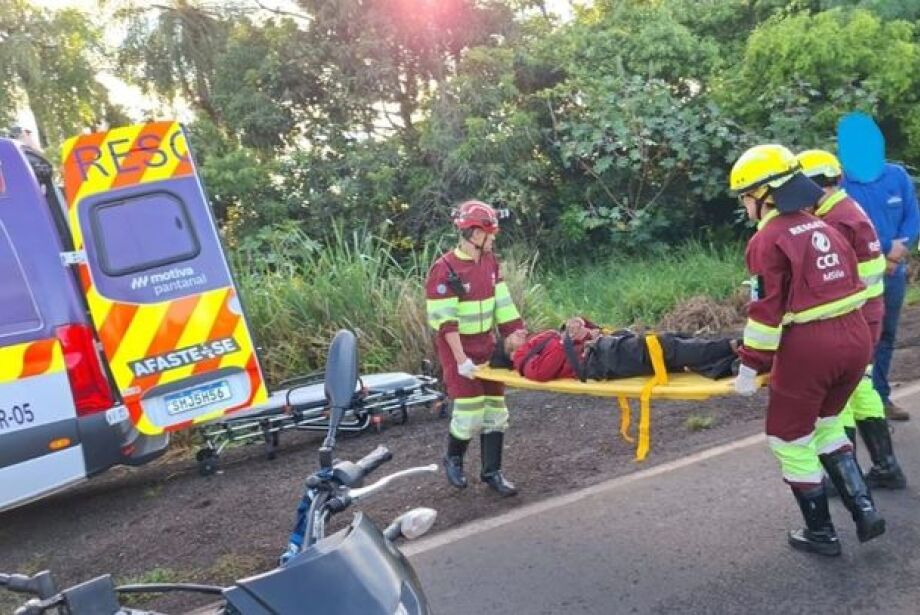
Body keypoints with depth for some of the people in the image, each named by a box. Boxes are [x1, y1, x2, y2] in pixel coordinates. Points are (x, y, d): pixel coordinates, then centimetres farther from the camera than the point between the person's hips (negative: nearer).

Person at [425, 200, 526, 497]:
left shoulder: (490, 262, 4)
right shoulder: (444, 269, -19)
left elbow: (503, 304, 6)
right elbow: (445, 320, -21)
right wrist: (461, 359, -25)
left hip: (486, 343, 7)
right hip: (457, 346, -7)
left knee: (495, 406, 8)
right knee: (470, 408, -7)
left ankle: (491, 471, 21)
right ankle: (453, 459, 22)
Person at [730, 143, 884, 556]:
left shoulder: (768, 240, -9)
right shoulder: (823, 228, 14)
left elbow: (765, 311, -14)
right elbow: (846, 285, 18)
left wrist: (750, 366, -8)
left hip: (808, 348, -8)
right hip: (855, 338, 8)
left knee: (791, 439, 11)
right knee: (825, 425, 28)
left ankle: (820, 533, 23)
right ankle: (864, 510, 24)